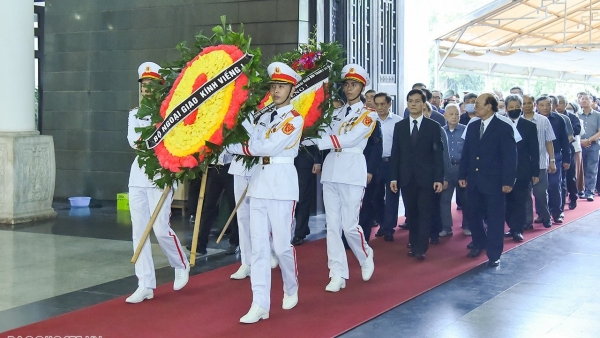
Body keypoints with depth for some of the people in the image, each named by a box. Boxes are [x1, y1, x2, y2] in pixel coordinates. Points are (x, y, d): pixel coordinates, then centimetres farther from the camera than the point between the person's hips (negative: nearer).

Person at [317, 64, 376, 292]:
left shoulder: (368, 114, 0)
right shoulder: (336, 113, 17)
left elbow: (350, 139, -13)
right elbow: (326, 136, 5)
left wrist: (316, 141, -15)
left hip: (352, 170, -5)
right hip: (331, 169, 5)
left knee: (350, 225, -5)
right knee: (333, 225, 2)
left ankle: (366, 258, 23)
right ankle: (338, 274, 6)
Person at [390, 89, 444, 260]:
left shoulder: (433, 126, 0)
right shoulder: (400, 126, 8)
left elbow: (438, 153, -2)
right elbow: (395, 153, 8)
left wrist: (439, 178, -8)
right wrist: (393, 177, 1)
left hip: (426, 178, -3)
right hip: (406, 178, 3)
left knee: (425, 213, -3)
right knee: (411, 213, 7)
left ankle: (421, 248, -1)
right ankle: (414, 245, 16)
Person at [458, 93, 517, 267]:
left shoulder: (504, 128, -8)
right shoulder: (472, 127, 9)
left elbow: (510, 157, -10)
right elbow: (466, 153, 12)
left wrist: (508, 181, -14)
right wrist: (462, 175, 6)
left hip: (494, 182, -5)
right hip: (473, 180, 6)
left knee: (494, 218, 2)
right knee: (472, 215, 13)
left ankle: (494, 254, 10)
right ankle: (479, 243, 35)